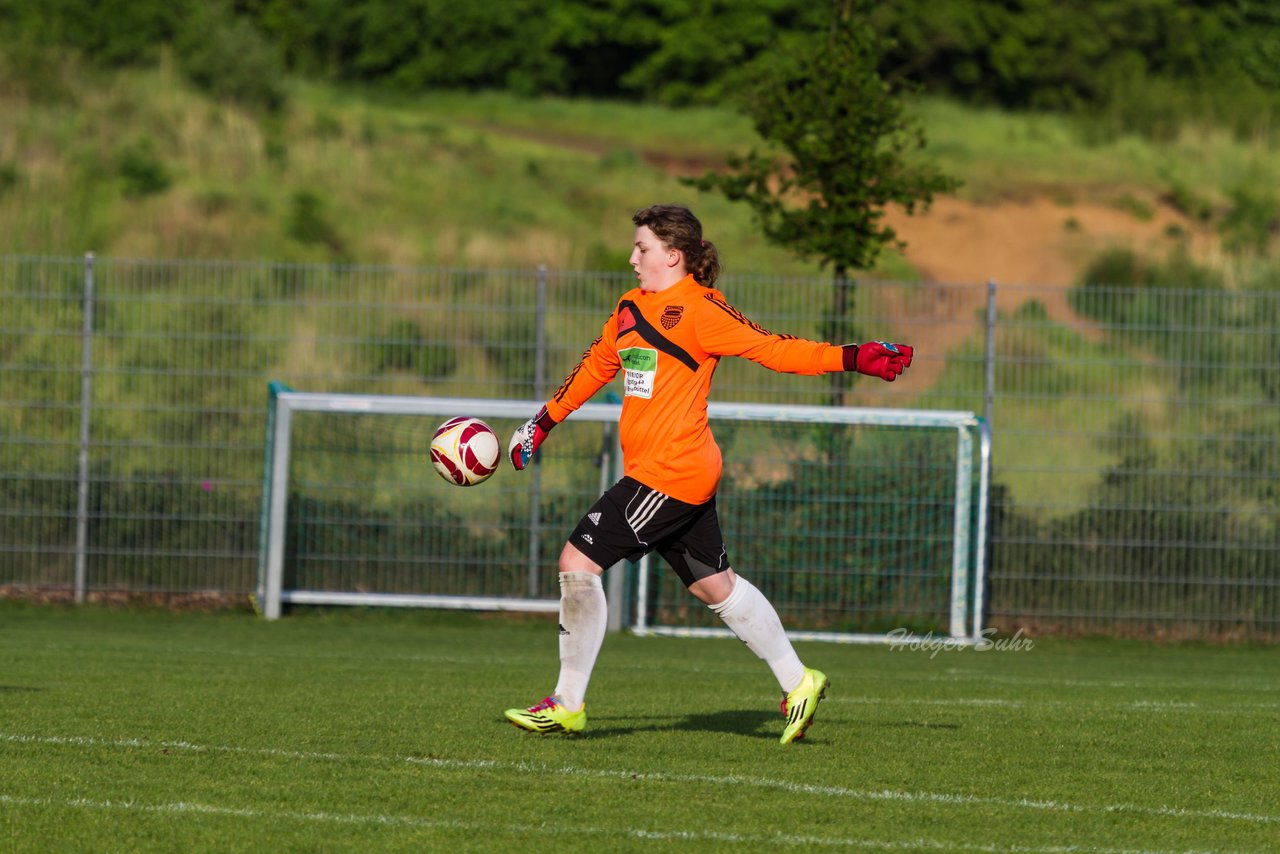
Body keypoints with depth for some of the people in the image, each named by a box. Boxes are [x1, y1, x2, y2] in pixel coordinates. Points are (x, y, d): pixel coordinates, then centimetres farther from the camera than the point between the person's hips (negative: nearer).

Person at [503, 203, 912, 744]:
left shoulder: (699, 309, -11)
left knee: (578, 562, -10)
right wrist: (543, 422, 30)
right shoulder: (632, 307, 15)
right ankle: (798, 683, 24)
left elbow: (771, 350, -12)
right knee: (715, 585, 15)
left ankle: (567, 705, -3)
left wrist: (852, 358, -19)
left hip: (671, 472, -9)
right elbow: (597, 364, 28)